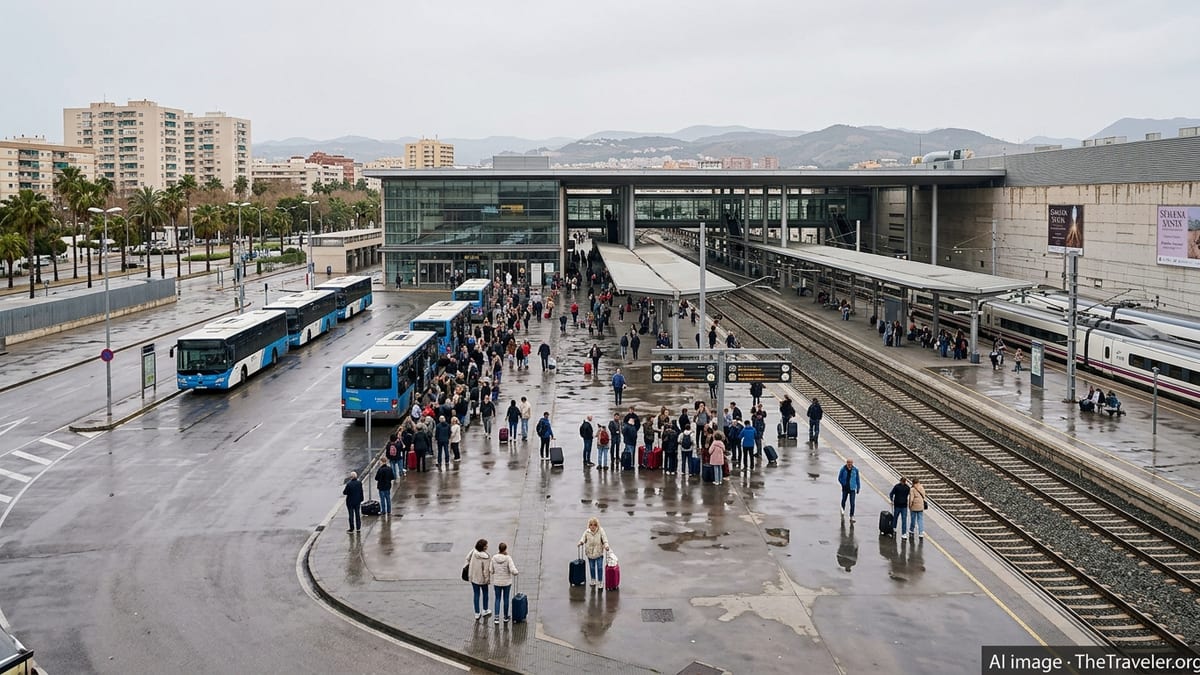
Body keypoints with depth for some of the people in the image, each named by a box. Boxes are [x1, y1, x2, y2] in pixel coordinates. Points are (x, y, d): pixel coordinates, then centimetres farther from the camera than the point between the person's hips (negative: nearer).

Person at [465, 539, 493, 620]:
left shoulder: (473, 551, -14)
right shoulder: (486, 557, -27)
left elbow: (468, 558, 2)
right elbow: (486, 570, -21)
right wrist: (488, 579, -8)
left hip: (473, 577, 4)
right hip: (482, 578, -4)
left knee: (476, 594, 13)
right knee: (485, 593, 21)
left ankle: (477, 613, 18)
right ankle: (485, 611, 35)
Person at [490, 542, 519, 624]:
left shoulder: (494, 558, -10)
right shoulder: (508, 558, -19)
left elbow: (492, 571, -2)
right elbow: (513, 571, -24)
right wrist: (516, 573, -2)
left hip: (497, 582, 2)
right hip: (506, 582, -2)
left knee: (497, 599, 15)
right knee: (505, 599, 16)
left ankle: (497, 617, 4)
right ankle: (505, 617, 28)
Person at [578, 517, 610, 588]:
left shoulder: (601, 531, -11)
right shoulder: (587, 532, -5)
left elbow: (604, 539, -12)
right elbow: (583, 538, 0)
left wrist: (606, 545, -29)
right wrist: (581, 542, -21)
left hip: (599, 553, -2)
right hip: (590, 553, 2)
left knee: (600, 568, -1)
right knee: (592, 567, 15)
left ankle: (600, 581, 11)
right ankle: (593, 580, 32)